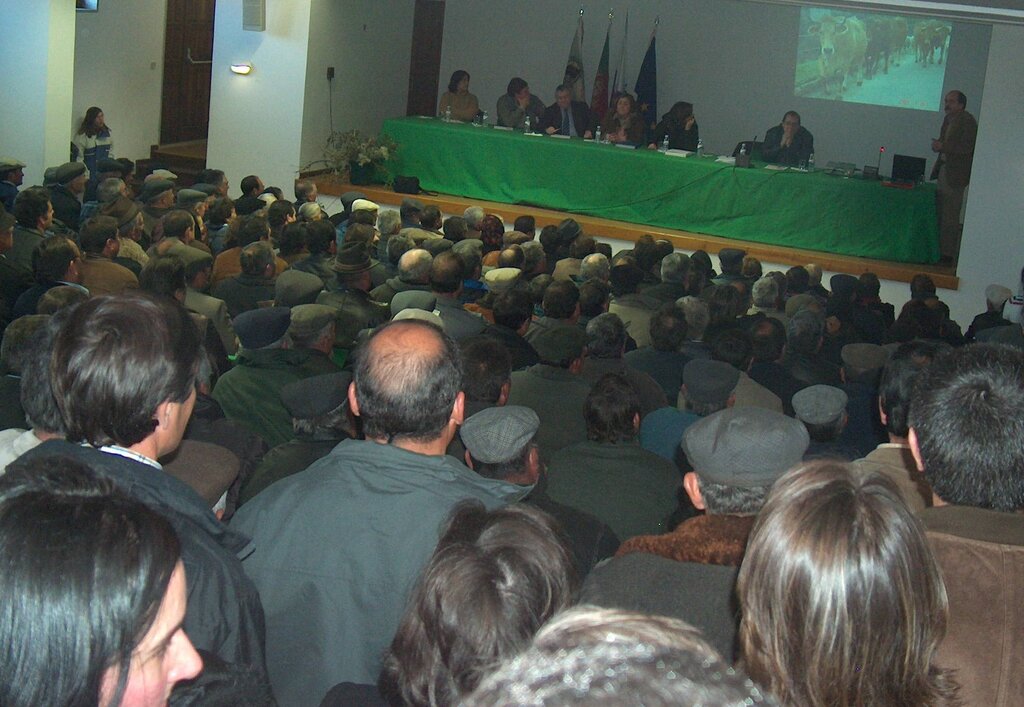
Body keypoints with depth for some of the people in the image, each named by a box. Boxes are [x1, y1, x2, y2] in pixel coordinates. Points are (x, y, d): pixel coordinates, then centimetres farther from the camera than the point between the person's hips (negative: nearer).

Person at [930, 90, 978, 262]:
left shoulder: (968, 121, -13)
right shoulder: (948, 119, 14)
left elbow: (967, 147, -20)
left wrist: (943, 146, -22)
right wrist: (938, 144, 2)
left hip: (955, 174, -9)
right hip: (943, 169, 9)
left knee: (950, 216, -6)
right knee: (939, 213, 14)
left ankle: (948, 253, -1)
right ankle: (938, 249, 22)